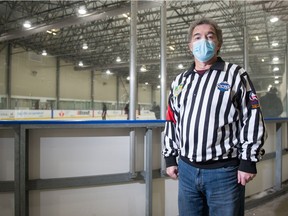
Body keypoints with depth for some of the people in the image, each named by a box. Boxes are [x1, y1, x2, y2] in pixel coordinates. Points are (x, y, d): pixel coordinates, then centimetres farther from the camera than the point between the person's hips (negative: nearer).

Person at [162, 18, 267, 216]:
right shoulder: (180, 81, 11)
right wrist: (170, 157, 12)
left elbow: (253, 119, -5)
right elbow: (171, 122, 14)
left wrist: (248, 161, -9)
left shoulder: (236, 75, -2)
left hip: (224, 172, -4)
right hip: (186, 170, 4)